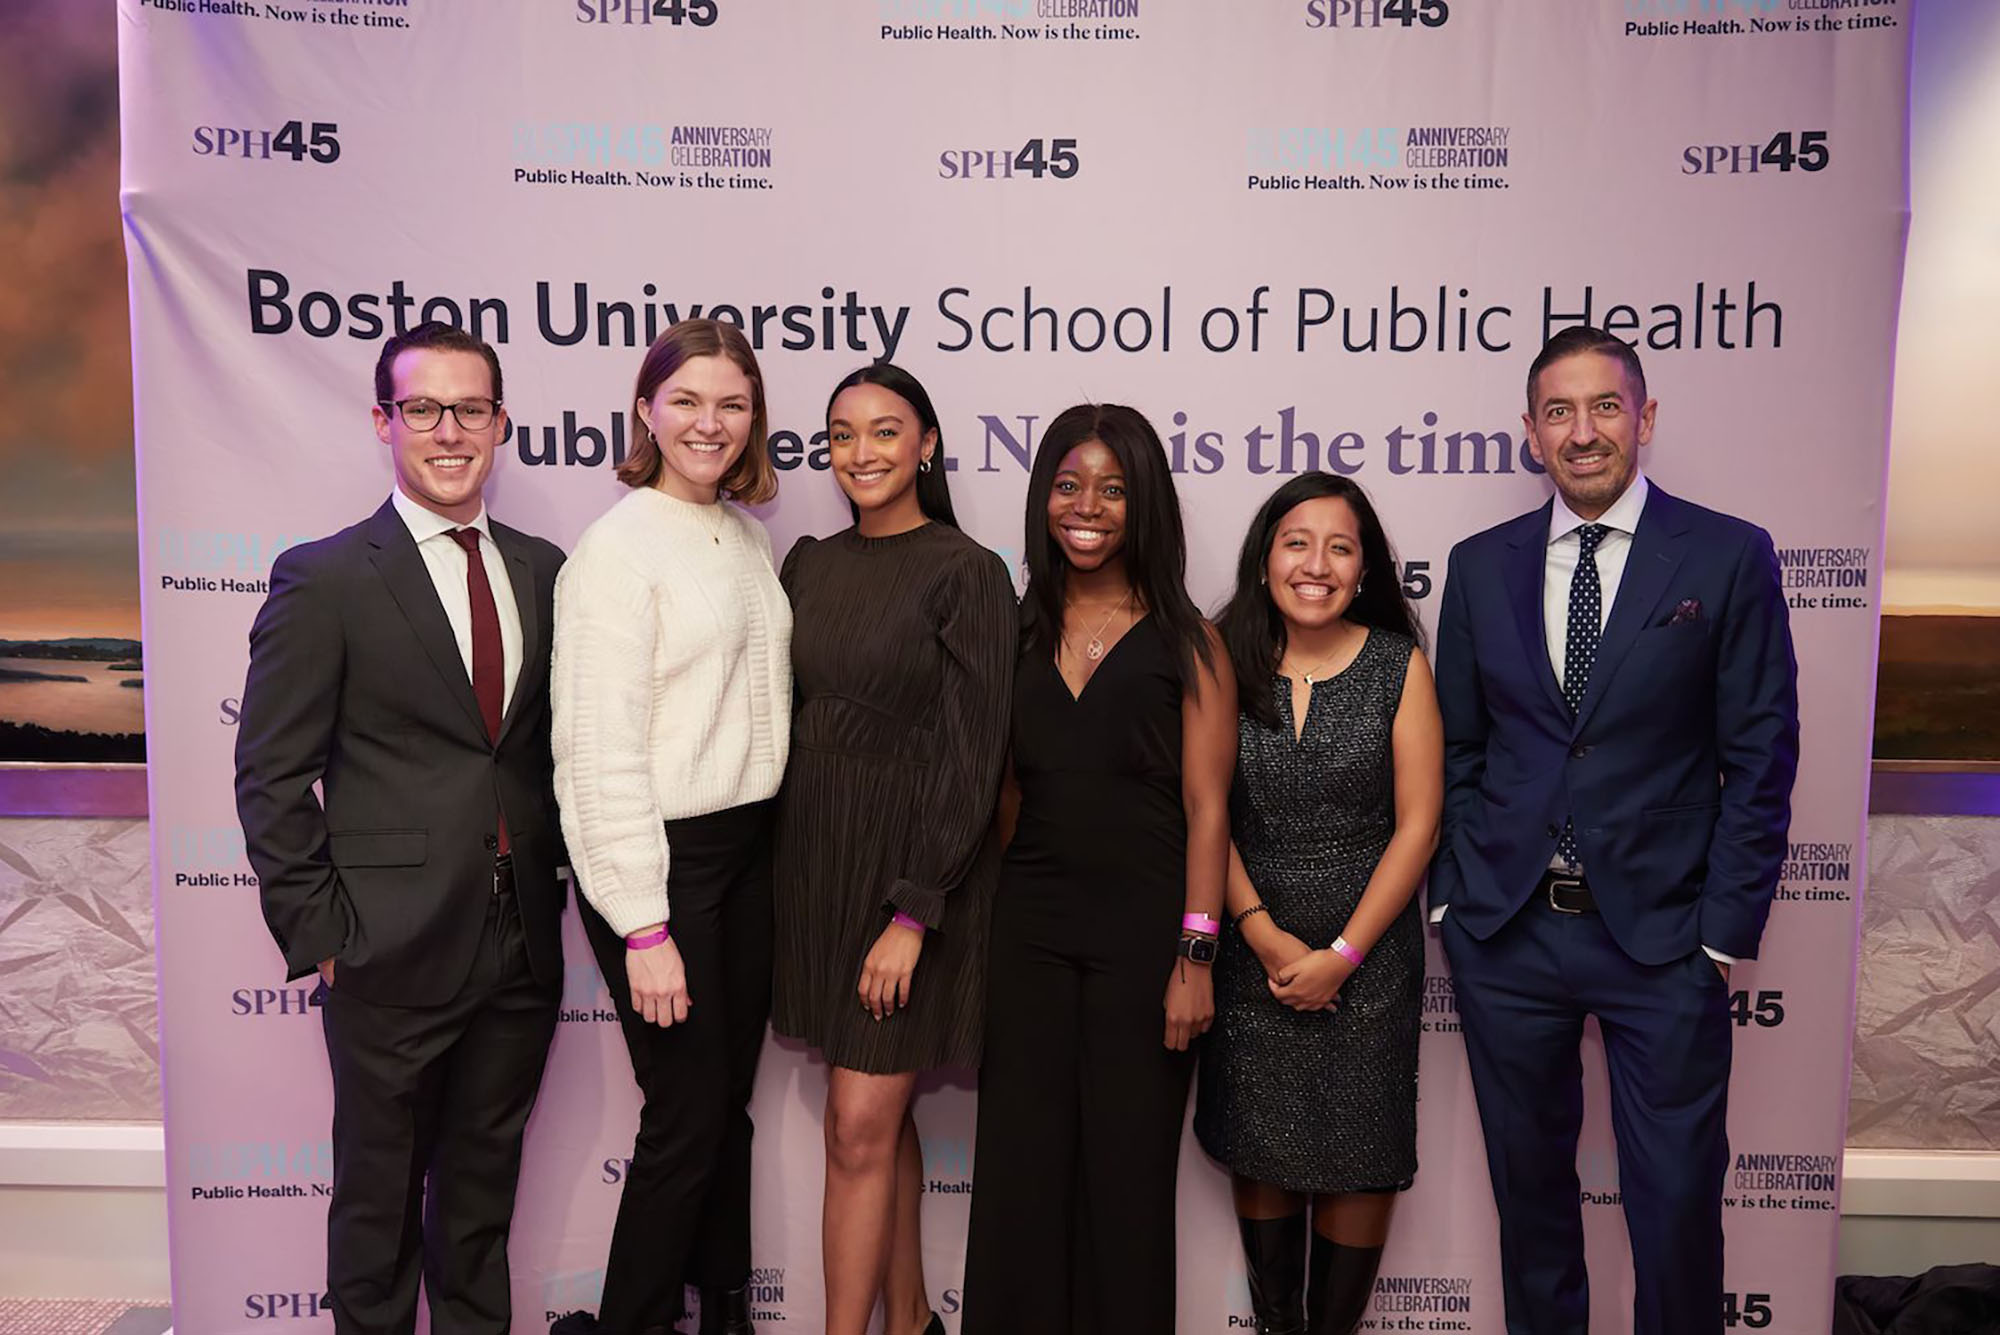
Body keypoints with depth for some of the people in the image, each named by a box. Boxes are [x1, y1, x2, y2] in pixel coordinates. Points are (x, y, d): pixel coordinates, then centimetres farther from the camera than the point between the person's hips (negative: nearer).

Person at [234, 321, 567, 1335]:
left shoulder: (540, 569, 6)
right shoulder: (323, 578, -8)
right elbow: (271, 777, -8)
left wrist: (556, 875, 4)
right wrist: (319, 934, -10)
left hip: (522, 946, 4)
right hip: (394, 950, -4)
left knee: (484, 1182, 21)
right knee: (378, 1193, 15)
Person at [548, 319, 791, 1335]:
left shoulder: (746, 534, 10)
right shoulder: (617, 546, -12)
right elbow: (600, 751, -16)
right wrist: (643, 927, -17)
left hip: (748, 849, 7)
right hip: (661, 860, -6)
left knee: (730, 1101, 16)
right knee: (687, 1114, 2)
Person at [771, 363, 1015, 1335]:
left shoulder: (968, 573, -11)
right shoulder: (810, 564, 7)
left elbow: (972, 758, -15)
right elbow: (787, 715, 11)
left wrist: (914, 913, -18)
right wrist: (780, 869, 6)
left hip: (915, 871, -6)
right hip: (816, 861, 6)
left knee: (858, 1129, -1)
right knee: (879, 1117, 17)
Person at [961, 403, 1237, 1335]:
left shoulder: (1184, 643, -2)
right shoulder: (1019, 632, 7)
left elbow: (1206, 810, -5)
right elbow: (1007, 793, 11)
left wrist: (1194, 957, -12)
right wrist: (986, 926, 6)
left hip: (1141, 926, -3)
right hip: (1028, 925, 3)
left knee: (1128, 1165, 8)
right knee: (1021, 1164, 10)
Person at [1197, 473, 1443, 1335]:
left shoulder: (1398, 666, -6)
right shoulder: (1223, 663, -3)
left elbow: (1417, 825, -7)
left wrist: (1343, 954, -11)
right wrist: (1263, 933, -11)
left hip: (1367, 947, -1)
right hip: (1251, 945, 1)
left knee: (1358, 1150, 8)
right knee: (1259, 1146, 12)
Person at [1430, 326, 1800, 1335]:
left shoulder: (1730, 557, -3)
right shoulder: (1481, 564, 5)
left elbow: (1760, 757, -3)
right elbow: (1456, 750, 8)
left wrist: (1726, 929, -7)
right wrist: (1450, 897, 3)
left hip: (1662, 935, -2)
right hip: (1504, 931, 3)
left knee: (1677, 1203, 6)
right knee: (1528, 1180, 16)